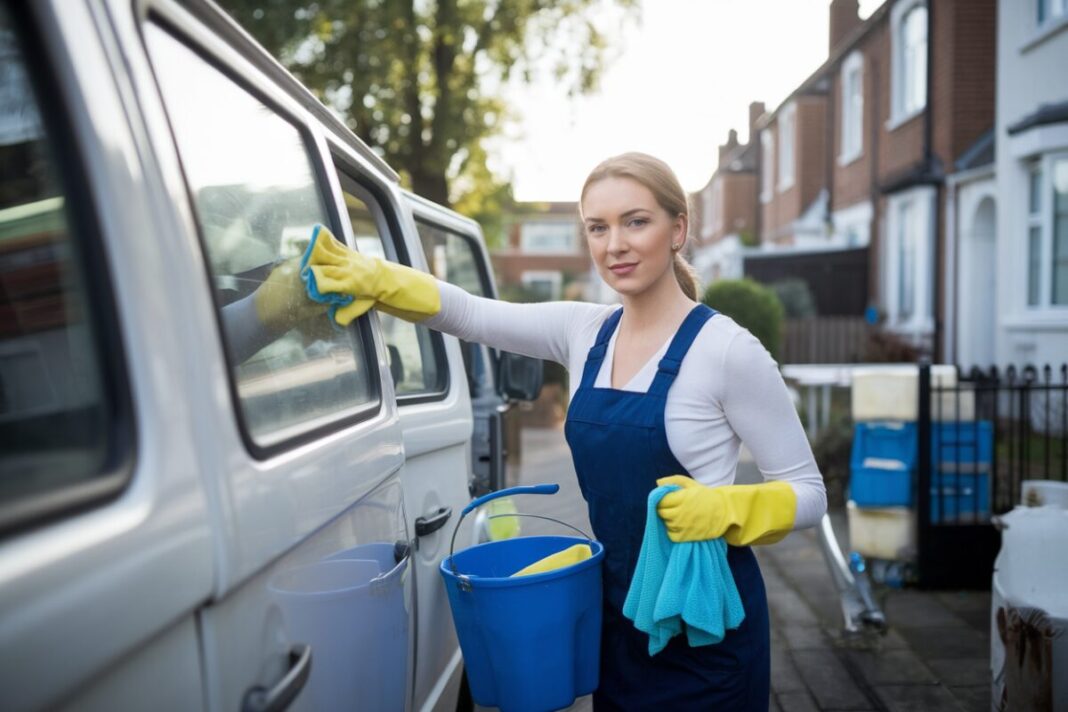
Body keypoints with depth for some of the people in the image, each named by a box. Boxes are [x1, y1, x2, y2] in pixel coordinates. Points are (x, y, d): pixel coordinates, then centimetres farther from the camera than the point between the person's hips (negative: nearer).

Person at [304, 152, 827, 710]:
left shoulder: (726, 350, -16)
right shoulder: (585, 331, 0)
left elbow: (809, 492, -11)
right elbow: (471, 315, 3)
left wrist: (721, 509, -29)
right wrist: (377, 280, -12)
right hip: (618, 617, 5)